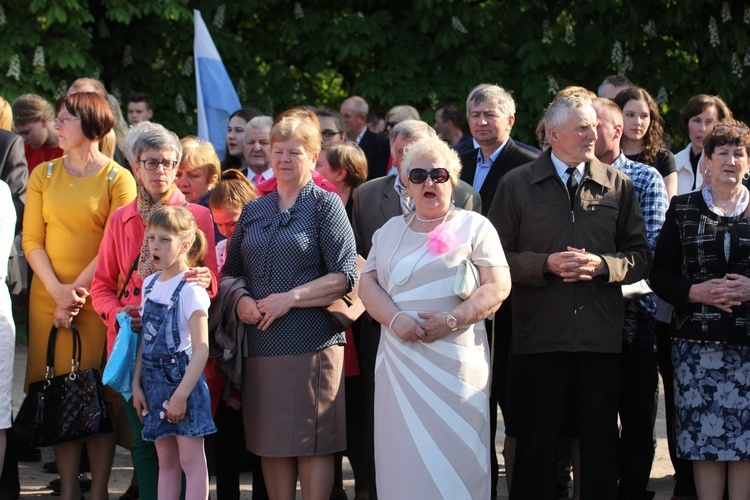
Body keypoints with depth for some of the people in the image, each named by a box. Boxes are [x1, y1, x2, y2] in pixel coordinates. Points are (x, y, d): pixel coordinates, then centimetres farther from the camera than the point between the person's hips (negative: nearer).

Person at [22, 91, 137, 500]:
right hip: (48, 297, 3)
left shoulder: (118, 179, -1)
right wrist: (58, 291, -9)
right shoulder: (44, 175, 10)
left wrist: (77, 290, -13)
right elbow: (31, 241, 5)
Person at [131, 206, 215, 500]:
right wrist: (137, 384, 9)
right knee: (166, 461, 12)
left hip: (182, 379, -7)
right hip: (154, 380, 7)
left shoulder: (190, 289, -14)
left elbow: (201, 349, -18)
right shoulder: (150, 284, 9)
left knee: (191, 460, -3)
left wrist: (181, 394, -20)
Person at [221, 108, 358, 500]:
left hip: (312, 342, -4)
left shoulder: (325, 205, 2)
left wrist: (290, 298, -14)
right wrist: (240, 300, -2)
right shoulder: (253, 211, 16)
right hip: (260, 343, 5)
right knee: (271, 443, 6)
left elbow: (344, 276, -7)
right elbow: (230, 272, 20)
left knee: (313, 443, -4)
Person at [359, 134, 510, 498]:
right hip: (399, 358, 4)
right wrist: (395, 318, -10)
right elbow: (368, 283, 9)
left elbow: (498, 286, -5)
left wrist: (451, 321, -17)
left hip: (453, 360, -4)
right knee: (403, 455, 1)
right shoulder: (391, 230, 18)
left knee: (452, 460, -7)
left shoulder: (474, 226, 4)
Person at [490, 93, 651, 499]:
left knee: (601, 443, 4)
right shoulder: (516, 185, 5)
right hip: (538, 333, -1)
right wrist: (546, 264, -12)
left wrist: (601, 265, -10)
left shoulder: (618, 185, 9)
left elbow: (640, 257, 9)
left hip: (601, 333, 1)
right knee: (535, 444, 4)